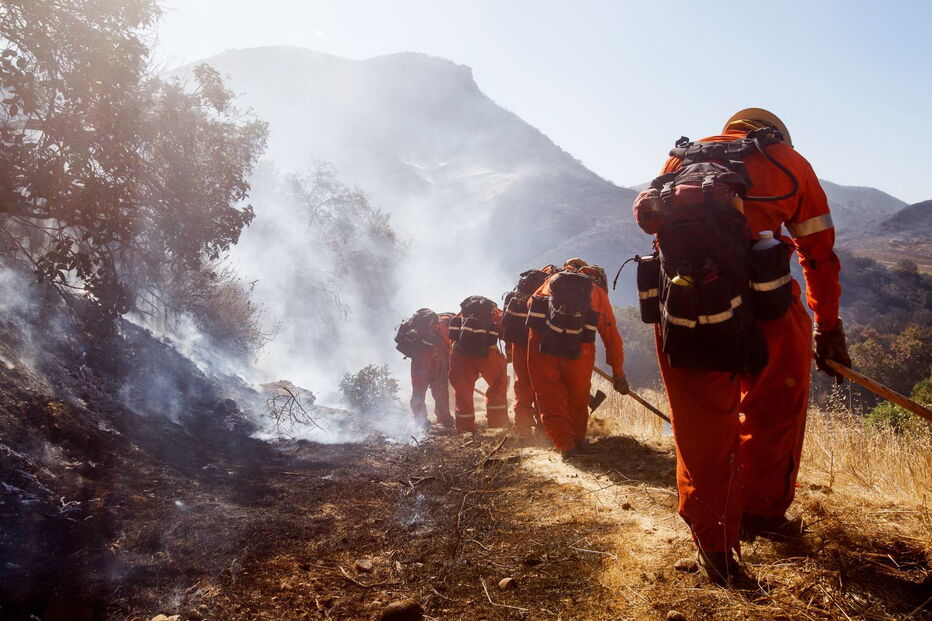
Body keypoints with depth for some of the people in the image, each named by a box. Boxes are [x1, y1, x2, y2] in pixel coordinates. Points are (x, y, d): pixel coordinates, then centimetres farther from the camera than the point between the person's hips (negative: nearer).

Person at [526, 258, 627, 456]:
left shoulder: (553, 278, 20)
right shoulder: (598, 291, 19)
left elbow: (530, 304, 26)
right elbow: (612, 337, 19)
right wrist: (619, 374, 23)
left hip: (542, 344, -1)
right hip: (579, 349, 1)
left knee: (550, 397, 10)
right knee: (578, 397, 21)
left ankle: (565, 444, 5)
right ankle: (578, 439, 36)